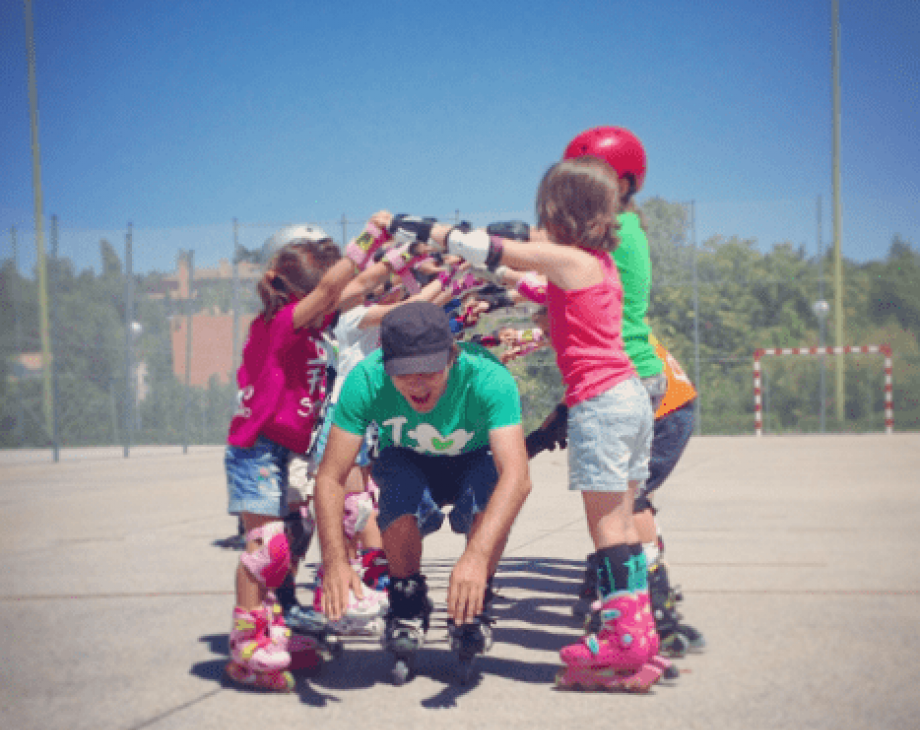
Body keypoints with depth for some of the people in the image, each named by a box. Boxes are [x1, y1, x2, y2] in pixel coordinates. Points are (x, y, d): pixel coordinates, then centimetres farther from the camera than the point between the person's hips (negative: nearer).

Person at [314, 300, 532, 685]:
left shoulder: (487, 377, -38)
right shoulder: (365, 380, -32)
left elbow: (516, 476, -48)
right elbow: (330, 477, -31)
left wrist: (476, 555, -62)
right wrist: (335, 560, -46)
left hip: (473, 462, -1)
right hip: (407, 461, 1)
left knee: (487, 504, -34)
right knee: (399, 498, -33)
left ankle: (473, 609, -7)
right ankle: (407, 608, -6)